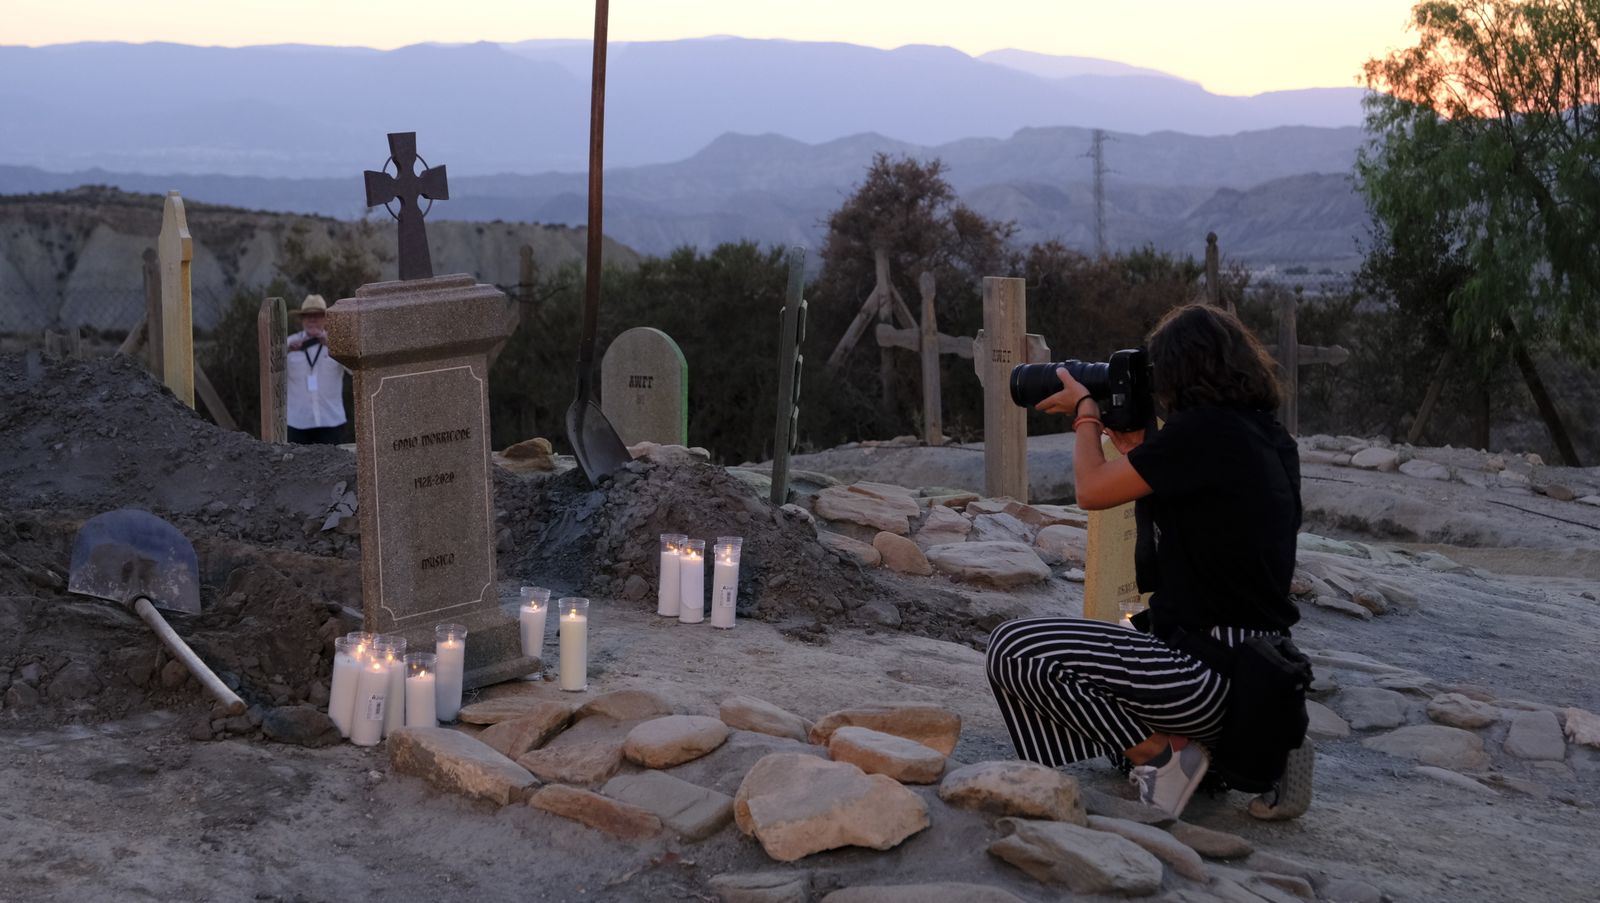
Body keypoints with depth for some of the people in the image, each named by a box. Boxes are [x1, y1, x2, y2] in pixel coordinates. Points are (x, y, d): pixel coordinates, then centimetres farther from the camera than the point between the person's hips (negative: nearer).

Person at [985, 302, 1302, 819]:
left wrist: (1084, 411, 6)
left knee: (1014, 650, -12)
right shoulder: (1270, 438, 10)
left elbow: (1092, 490, -10)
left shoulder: (1205, 431, -18)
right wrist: (1141, 451, 18)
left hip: (1215, 675, -10)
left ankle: (1164, 755, -5)